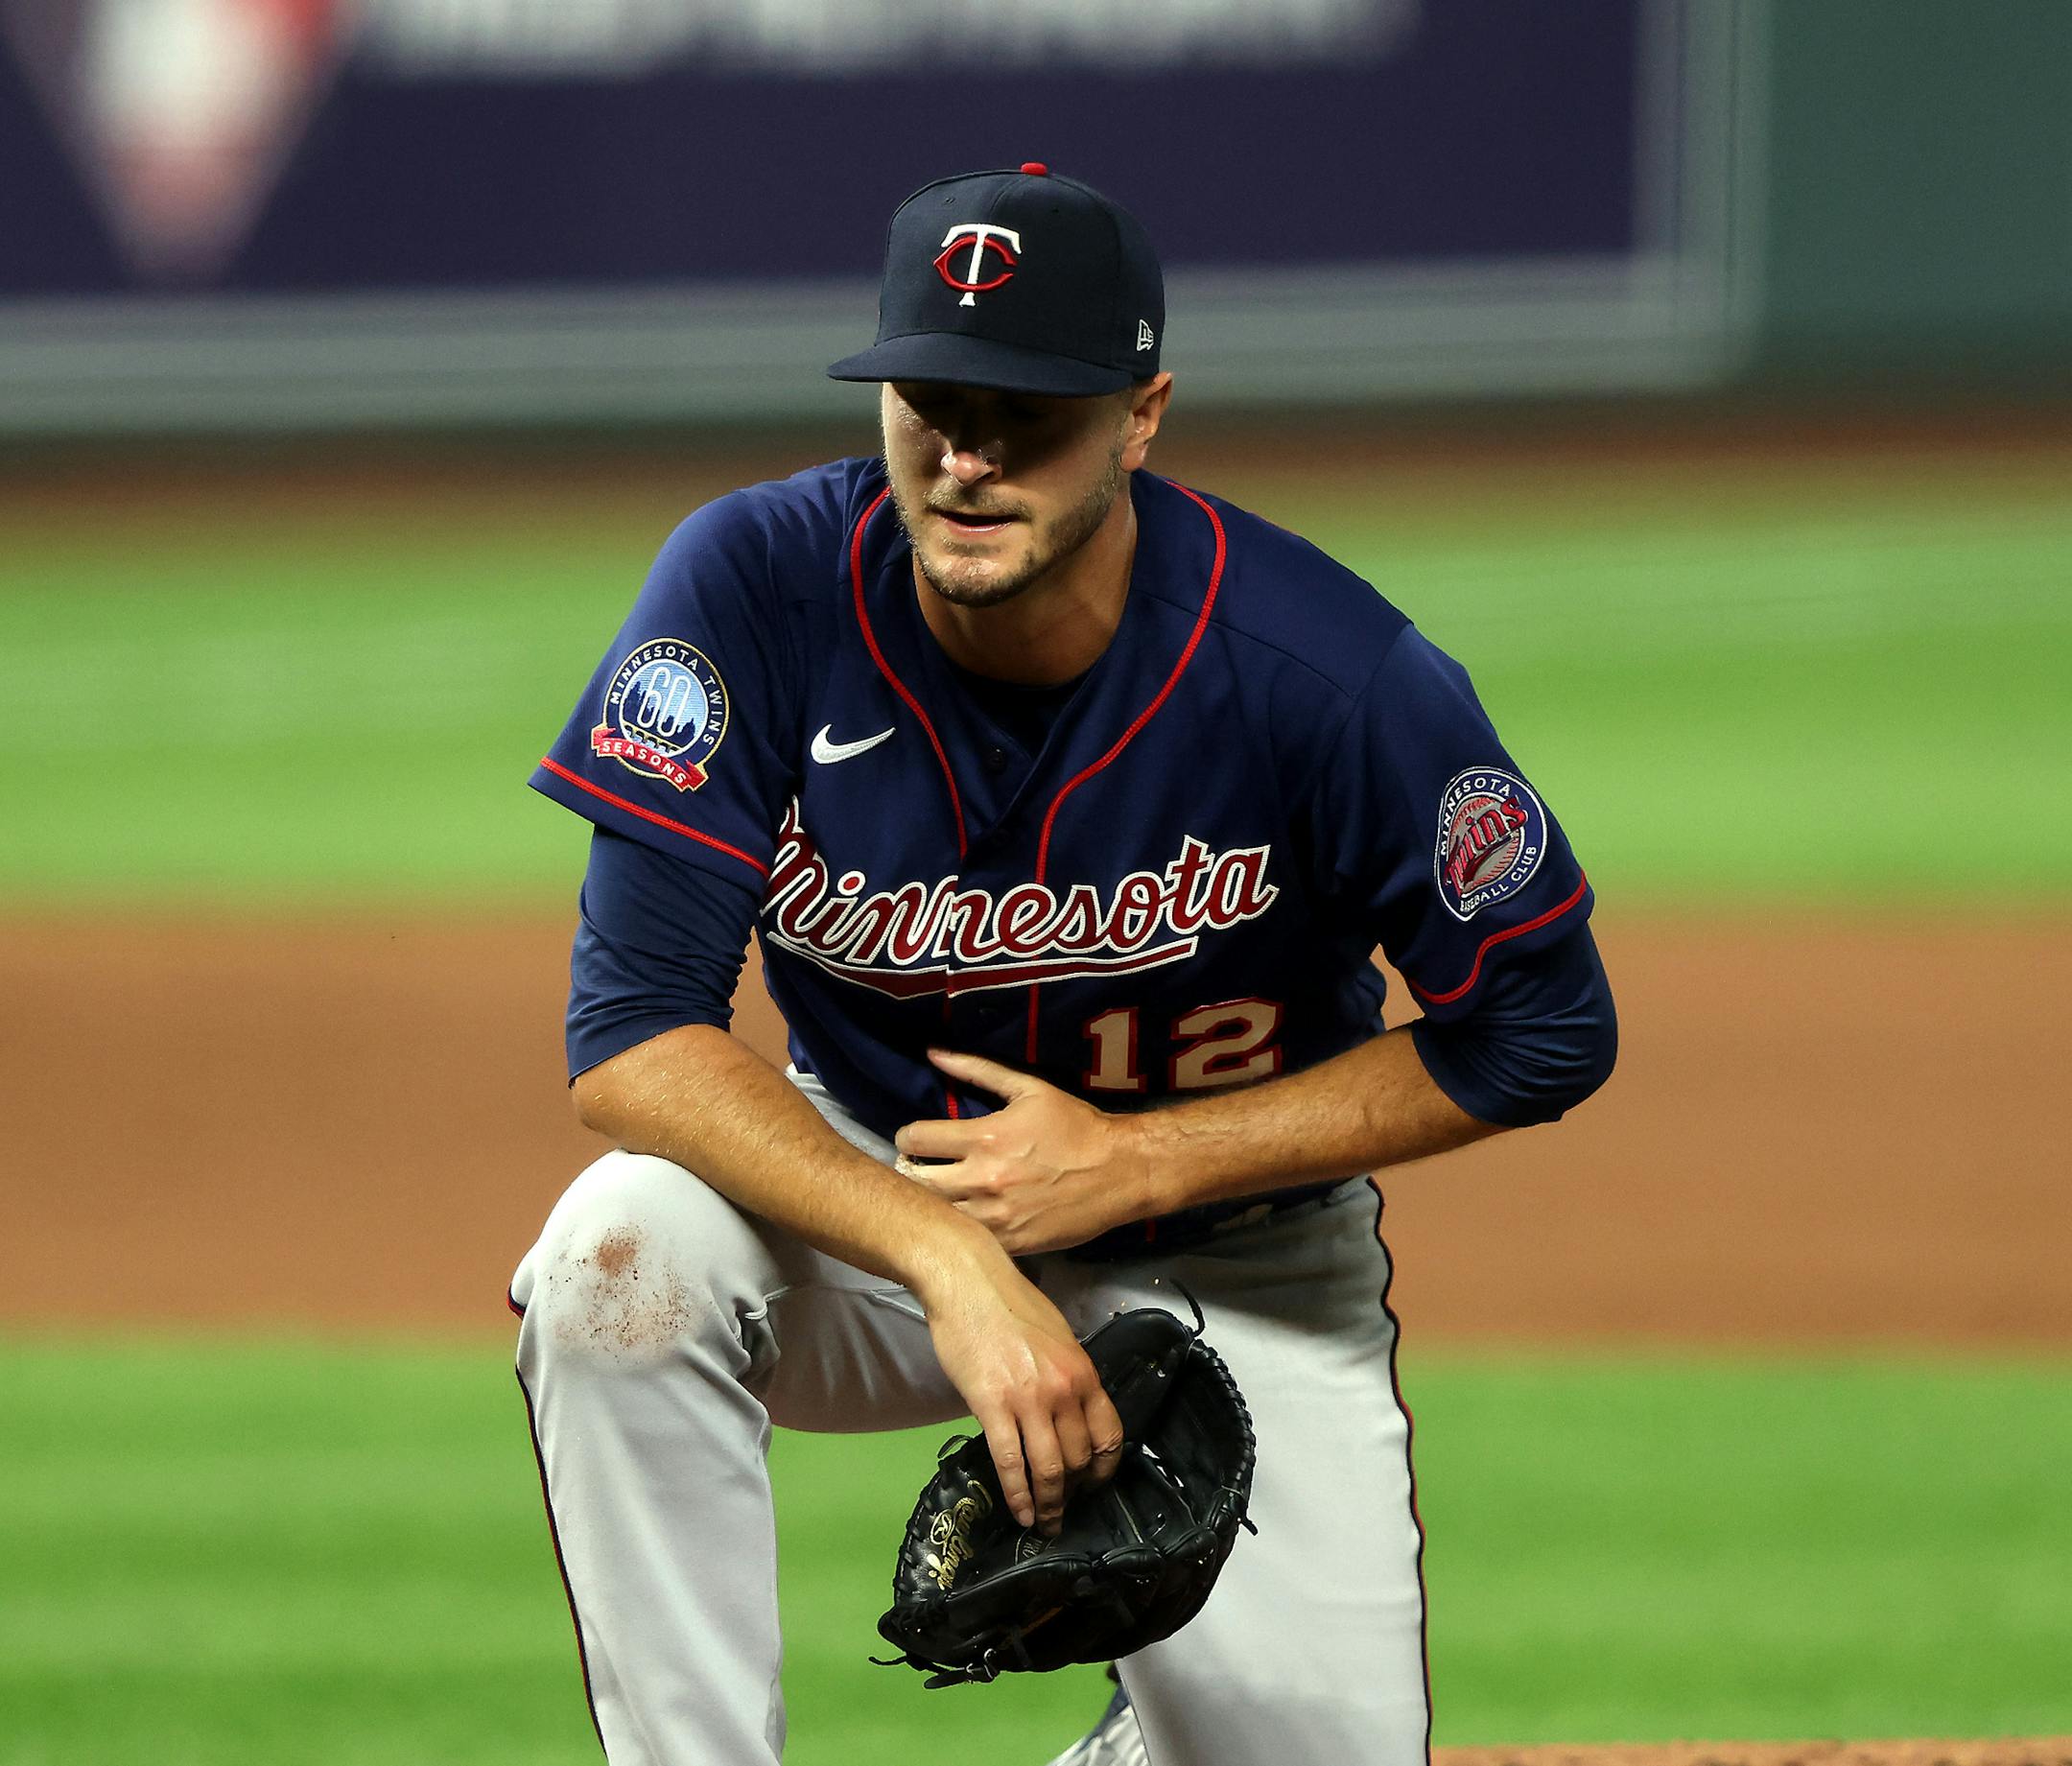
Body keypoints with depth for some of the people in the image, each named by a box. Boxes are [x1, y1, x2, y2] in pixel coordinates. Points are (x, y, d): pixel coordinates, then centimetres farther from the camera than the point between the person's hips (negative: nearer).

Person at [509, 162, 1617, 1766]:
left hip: (1234, 1261, 0)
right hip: (869, 1188, 0)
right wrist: (956, 1268, -38)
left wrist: (1130, 1164, -20)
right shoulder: (756, 589, -22)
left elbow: (1538, 1036, -13)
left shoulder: (1327, 674, -24)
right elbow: (633, 1031, -25)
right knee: (622, 1255, -33)